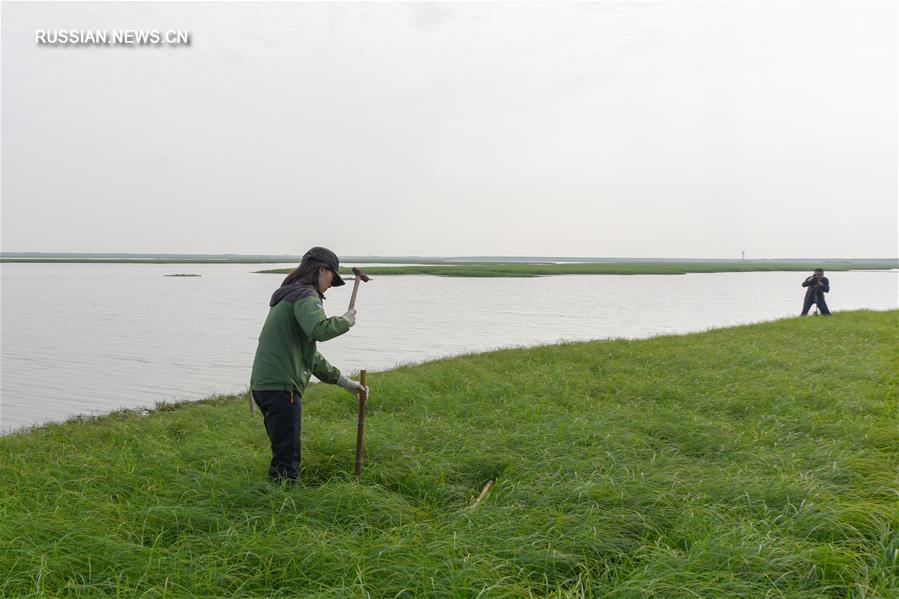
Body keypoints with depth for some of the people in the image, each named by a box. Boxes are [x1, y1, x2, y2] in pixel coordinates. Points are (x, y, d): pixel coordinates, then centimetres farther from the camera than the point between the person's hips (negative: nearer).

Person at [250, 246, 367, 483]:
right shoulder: (305, 296, -7)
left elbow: (309, 354, 29)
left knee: (284, 453, 19)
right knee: (287, 458, -7)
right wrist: (345, 321, -10)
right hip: (280, 386, -10)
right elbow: (319, 330, -30)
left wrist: (343, 381, 29)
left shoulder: (289, 297, 25)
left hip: (264, 384, 10)